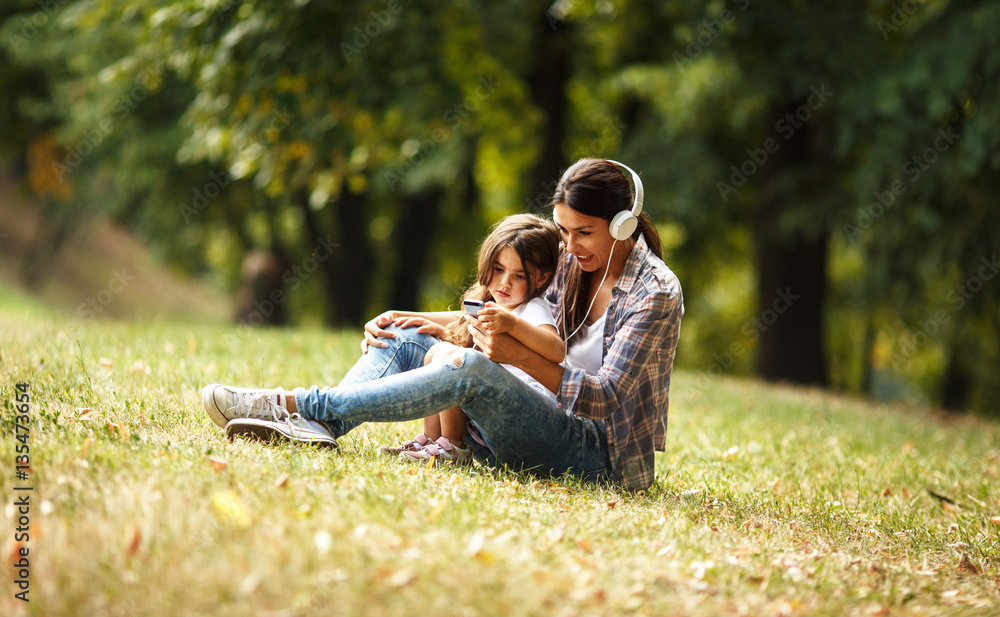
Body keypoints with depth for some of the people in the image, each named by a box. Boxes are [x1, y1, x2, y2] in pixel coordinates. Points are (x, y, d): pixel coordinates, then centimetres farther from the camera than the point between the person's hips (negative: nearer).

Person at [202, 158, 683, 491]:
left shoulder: (656, 291, -11)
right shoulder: (575, 268, 12)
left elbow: (607, 397, -19)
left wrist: (521, 356, -30)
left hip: (600, 457, -8)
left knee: (473, 370, -33)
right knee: (404, 341, -2)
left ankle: (299, 405, -29)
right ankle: (321, 427, -28)